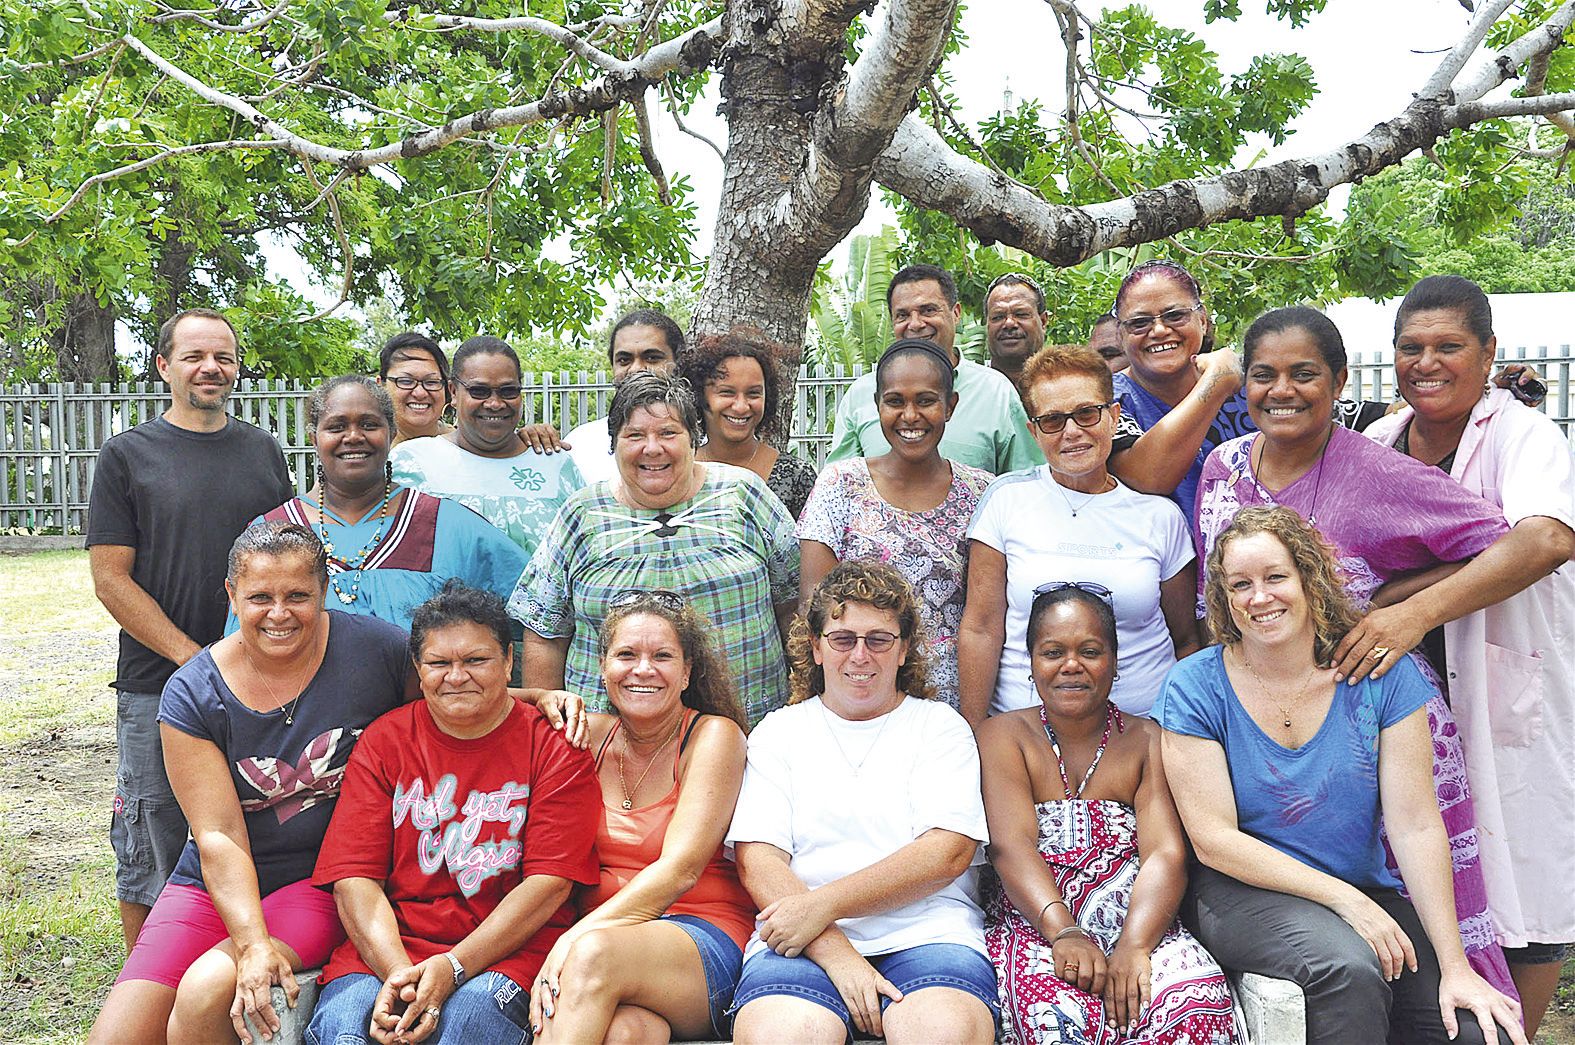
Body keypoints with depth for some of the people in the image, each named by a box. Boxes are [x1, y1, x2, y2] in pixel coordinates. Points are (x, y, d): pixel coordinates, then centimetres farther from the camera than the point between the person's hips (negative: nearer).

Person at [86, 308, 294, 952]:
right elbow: (110, 580, -5)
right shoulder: (128, 455, 1)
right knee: (150, 855, 6)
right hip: (156, 687, -3)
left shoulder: (262, 451, 11)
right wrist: (195, 657, -13)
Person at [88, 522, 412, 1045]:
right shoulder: (192, 696, -6)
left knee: (207, 991, -25)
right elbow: (219, 838, -12)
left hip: (323, 884, -2)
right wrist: (252, 943, -26)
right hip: (218, 885, 2)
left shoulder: (375, 648, -9)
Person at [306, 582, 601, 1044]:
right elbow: (353, 877, 2)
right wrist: (397, 971, -16)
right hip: (383, 948, 2)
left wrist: (452, 967, -17)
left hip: (506, 952, -2)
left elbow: (549, 883, -6)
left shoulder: (553, 746, 3)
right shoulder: (383, 741, 10)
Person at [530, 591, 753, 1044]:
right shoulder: (594, 734, 11)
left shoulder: (714, 735, -2)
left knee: (596, 952, -36)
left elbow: (680, 870, -13)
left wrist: (575, 939, -22)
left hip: (703, 942, -2)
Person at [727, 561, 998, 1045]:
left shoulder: (941, 726, 15)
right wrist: (835, 952, -12)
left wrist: (823, 905, -11)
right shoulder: (779, 730, 17)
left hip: (926, 933, 0)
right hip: (802, 943, 1)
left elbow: (948, 854, -1)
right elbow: (757, 862, 4)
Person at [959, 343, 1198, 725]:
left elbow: (1187, 642, 13)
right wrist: (972, 738, -2)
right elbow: (980, 630, 0)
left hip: (1142, 720, 1)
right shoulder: (1007, 498, 1)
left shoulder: (1160, 515, 6)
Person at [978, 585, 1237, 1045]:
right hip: (1034, 925, -1)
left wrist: (1133, 947, -21)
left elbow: (1167, 854, -3)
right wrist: (1063, 933, -24)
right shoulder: (1004, 736, 9)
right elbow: (1010, 846, -6)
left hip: (1136, 924, 1)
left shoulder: (1145, 741, 12)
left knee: (1196, 1006, -31)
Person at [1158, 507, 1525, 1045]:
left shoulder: (1383, 673, -1)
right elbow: (1214, 840, -10)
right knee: (1347, 965, -32)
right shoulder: (1196, 687, -7)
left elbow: (1417, 826, -5)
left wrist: (1455, 966, -11)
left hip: (1367, 892, 3)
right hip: (1244, 893, -2)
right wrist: (1344, 899, -18)